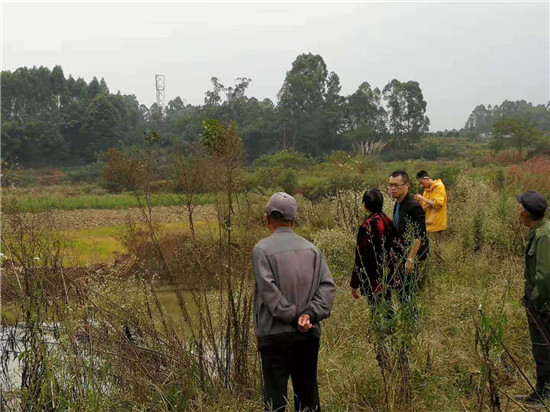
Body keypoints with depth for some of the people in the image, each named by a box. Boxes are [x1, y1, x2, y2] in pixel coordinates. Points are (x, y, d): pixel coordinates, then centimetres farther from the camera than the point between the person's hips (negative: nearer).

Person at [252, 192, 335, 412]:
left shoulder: (262, 249, -6)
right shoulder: (311, 248, 8)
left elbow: (269, 290, -16)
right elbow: (327, 285, -2)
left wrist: (292, 316, -12)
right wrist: (310, 314, -10)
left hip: (275, 334, -4)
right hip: (309, 334, 4)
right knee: (308, 393, 15)